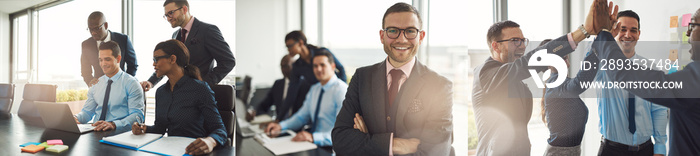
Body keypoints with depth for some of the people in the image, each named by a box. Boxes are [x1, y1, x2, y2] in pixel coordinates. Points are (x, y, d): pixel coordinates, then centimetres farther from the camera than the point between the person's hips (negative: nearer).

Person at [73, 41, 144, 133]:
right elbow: (87, 111, 18)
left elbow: (137, 116, -11)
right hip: (95, 132, 5)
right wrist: (76, 118, -6)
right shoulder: (96, 84, 18)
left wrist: (113, 124, -28)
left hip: (118, 133, -4)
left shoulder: (131, 83, -1)